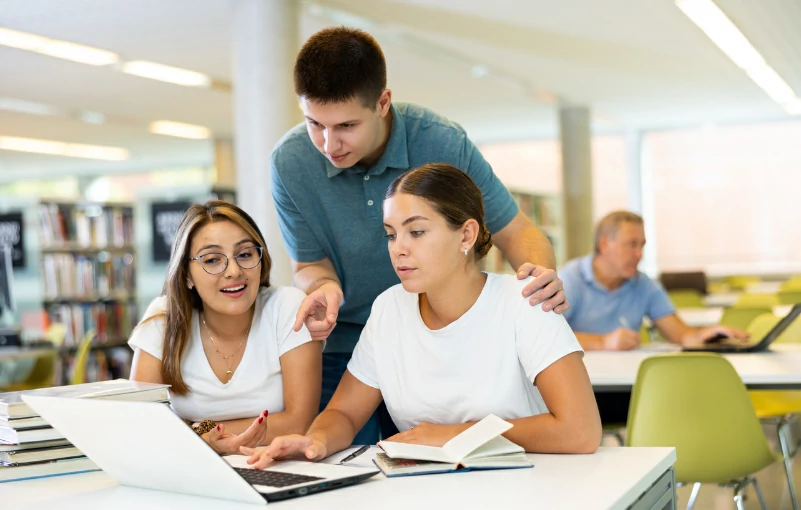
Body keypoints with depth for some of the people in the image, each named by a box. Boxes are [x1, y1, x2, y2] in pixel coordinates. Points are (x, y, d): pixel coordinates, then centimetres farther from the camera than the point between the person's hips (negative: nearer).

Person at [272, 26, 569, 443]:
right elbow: (309, 264, -1)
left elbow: (515, 231, -9)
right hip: (345, 345, 1)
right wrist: (325, 287, -26)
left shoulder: (444, 143, -17)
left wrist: (540, 272, -31)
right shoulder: (289, 162, -13)